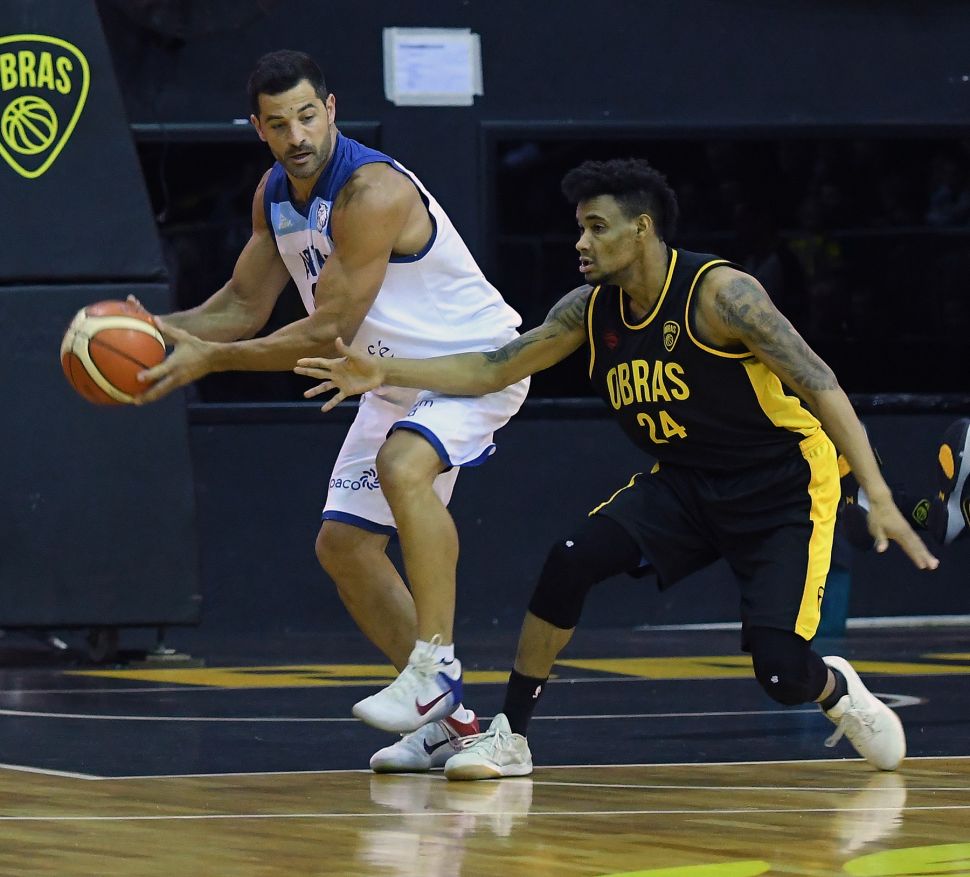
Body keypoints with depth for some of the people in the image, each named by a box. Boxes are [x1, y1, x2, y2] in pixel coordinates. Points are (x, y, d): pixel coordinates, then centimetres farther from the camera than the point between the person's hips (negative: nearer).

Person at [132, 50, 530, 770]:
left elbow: (329, 333, -28)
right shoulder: (276, 194, -2)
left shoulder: (372, 193, -29)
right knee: (343, 543, 8)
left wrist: (208, 359, -27)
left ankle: (436, 664, -32)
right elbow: (246, 305, 7)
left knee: (403, 466, -37)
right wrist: (165, 329, -11)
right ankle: (444, 718, 15)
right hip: (399, 378, 10)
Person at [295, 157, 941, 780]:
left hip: (784, 488, -6)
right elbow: (494, 370, 5)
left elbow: (819, 385, -25)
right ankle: (510, 738, -7)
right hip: (685, 483, 6)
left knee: (781, 670, -18)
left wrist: (878, 496, -32)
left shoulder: (718, 292, -23)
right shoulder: (591, 309, -3)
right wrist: (384, 373, -8)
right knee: (572, 560, -19)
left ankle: (837, 691, 20)